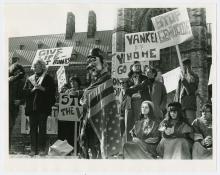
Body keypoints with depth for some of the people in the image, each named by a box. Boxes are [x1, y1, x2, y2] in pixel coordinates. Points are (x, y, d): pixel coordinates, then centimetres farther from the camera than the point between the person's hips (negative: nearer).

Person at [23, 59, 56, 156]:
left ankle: (42, 149, -1)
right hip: (32, 107, 3)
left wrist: (42, 88, -13)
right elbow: (25, 92, 9)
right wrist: (33, 89, -7)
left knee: (42, 128, -4)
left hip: (43, 107, -3)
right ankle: (33, 149, 4)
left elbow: (52, 91, -1)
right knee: (33, 128, 1)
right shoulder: (29, 79, 17)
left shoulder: (48, 78, 7)